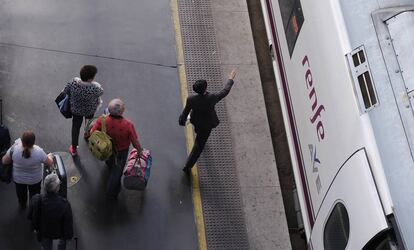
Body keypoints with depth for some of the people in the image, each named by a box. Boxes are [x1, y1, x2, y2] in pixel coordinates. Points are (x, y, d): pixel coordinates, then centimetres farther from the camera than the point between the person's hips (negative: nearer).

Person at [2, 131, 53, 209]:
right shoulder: (39, 152, -35)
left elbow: (4, 161, -15)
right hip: (35, 179, -1)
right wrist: (49, 156, 6)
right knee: (34, 194, 30)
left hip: (18, 179, 1)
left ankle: (22, 205, 59)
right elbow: (49, 163, -18)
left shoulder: (14, 150, -34)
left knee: (21, 193, 33)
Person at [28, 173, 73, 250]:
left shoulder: (36, 200, -32)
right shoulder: (64, 204, -40)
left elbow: (30, 216, -12)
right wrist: (69, 235, -3)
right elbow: (68, 223, -24)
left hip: (43, 232, 2)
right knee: (62, 241, 36)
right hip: (59, 232, -2)